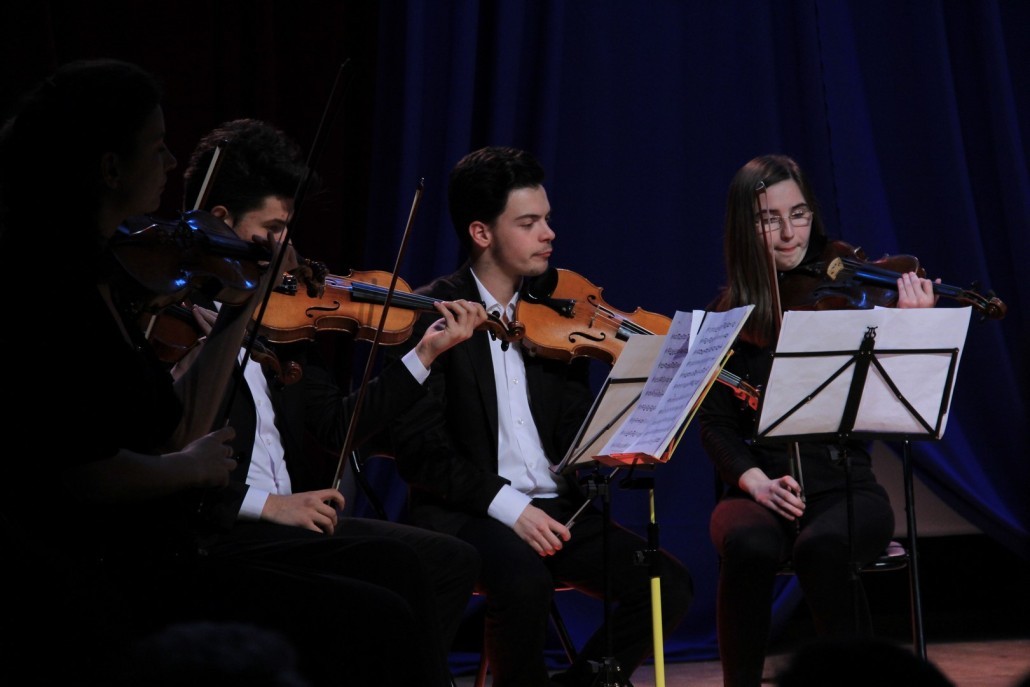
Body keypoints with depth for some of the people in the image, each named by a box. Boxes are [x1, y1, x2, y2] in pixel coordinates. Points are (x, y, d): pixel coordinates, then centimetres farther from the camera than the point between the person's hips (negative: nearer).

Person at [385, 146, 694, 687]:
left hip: (557, 511, 5)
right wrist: (505, 505, -21)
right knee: (524, 580, -36)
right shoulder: (432, 313, -3)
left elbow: (578, 435, 9)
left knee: (669, 586, -15)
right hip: (467, 514, -5)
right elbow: (418, 448, -10)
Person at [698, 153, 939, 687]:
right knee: (748, 545, -34)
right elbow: (715, 423, 3)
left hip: (847, 487, -1)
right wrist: (754, 479, -16)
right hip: (760, 490, 1)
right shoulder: (728, 315, 7)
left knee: (822, 545, -36)